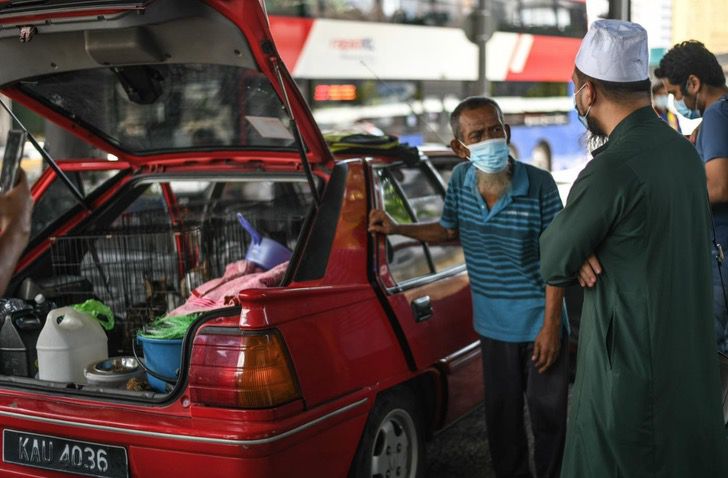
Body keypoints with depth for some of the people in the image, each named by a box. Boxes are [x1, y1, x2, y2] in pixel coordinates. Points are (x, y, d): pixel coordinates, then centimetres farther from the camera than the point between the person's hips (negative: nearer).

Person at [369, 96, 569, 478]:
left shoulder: (539, 185, -17)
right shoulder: (460, 181, -5)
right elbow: (449, 230, 15)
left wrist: (551, 324, -13)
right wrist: (396, 229, 4)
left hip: (538, 322, -4)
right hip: (493, 324, 4)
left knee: (548, 413, 6)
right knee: (501, 414, 14)